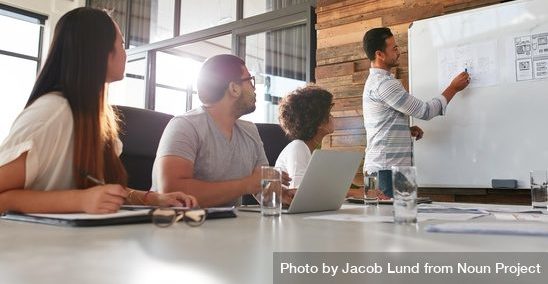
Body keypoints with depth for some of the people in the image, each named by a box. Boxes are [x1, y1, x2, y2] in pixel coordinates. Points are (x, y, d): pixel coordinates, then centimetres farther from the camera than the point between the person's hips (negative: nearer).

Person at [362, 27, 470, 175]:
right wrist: (454, 88, -1)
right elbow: (425, 111, -14)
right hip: (386, 168, -10)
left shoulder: (374, 81, 16)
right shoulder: (384, 83, -16)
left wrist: (408, 129, 7)